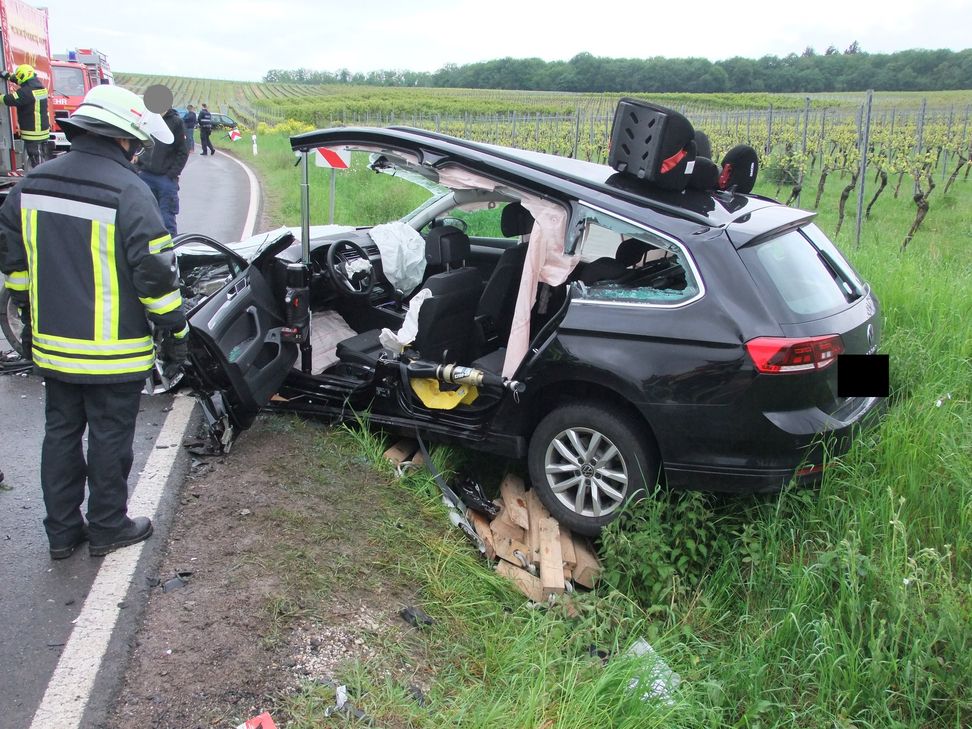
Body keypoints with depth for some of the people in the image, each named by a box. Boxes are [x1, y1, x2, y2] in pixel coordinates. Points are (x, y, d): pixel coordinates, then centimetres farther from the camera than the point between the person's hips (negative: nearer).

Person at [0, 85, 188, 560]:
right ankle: (107, 529, 23)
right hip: (113, 352, -6)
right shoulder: (128, 192, -17)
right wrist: (174, 334, -7)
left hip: (52, 345, 6)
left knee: (61, 433, 17)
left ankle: (61, 532, 27)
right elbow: (154, 271, -17)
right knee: (109, 439, 8)